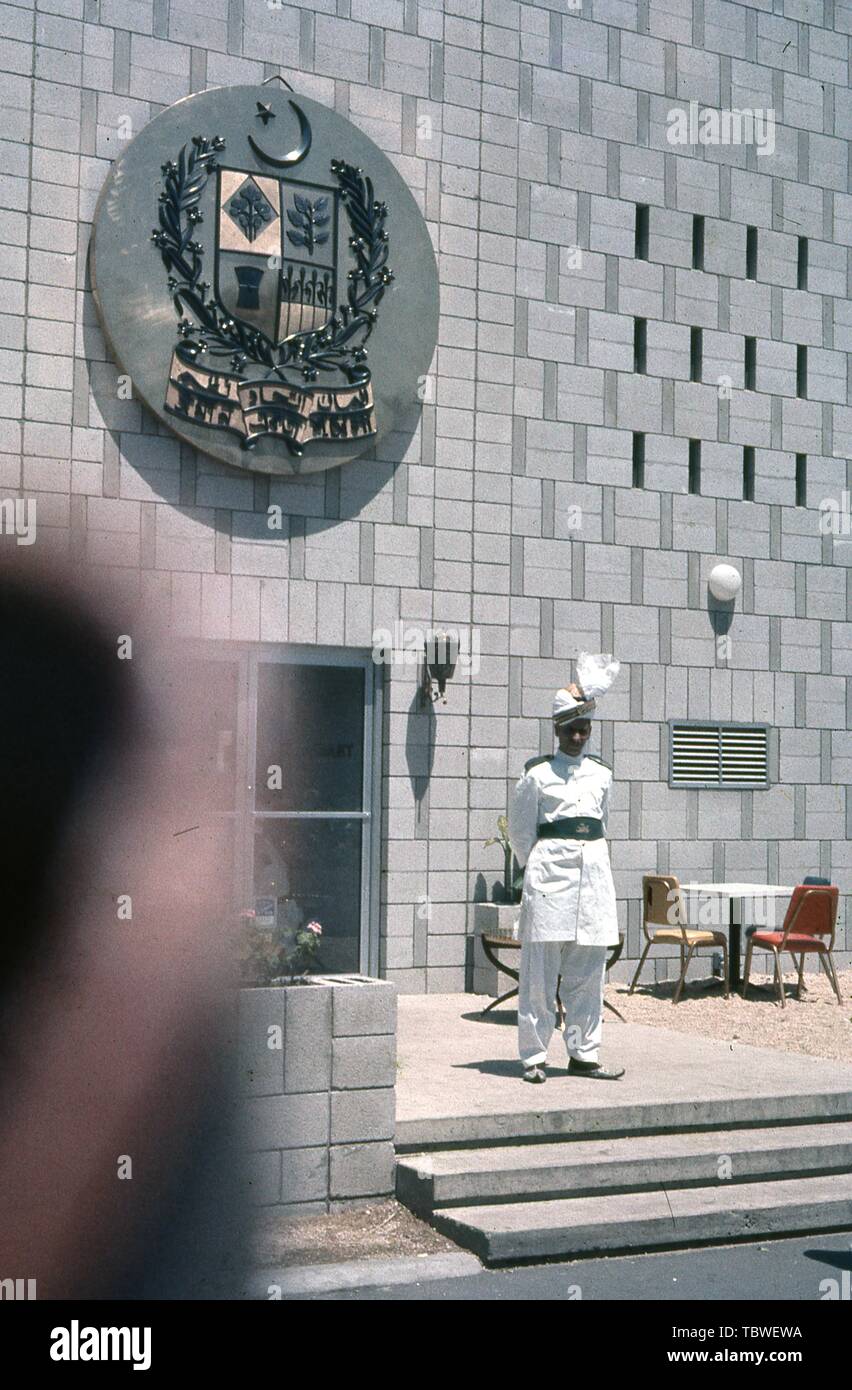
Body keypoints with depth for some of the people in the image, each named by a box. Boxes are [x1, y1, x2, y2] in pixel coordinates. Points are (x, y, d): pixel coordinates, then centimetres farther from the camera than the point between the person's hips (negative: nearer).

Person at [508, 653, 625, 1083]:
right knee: (540, 971, -3)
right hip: (549, 875, -5)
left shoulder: (601, 774, 13)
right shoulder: (537, 774, -1)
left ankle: (583, 1055, 14)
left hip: (593, 874, 5)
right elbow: (520, 832, 4)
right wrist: (536, 869, 7)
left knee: (588, 972, 7)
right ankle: (533, 1057, 3)